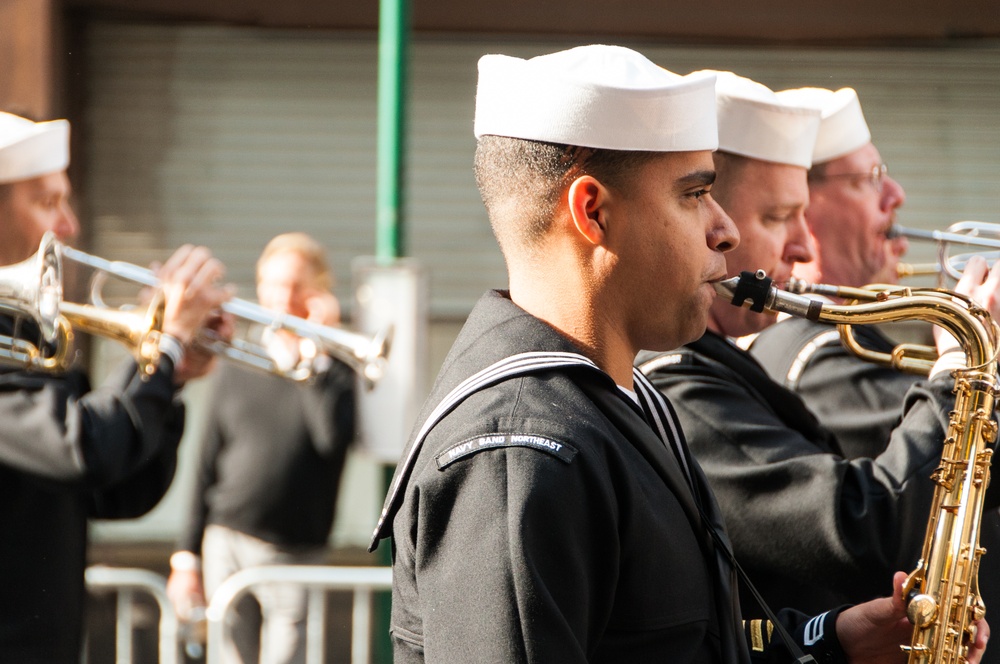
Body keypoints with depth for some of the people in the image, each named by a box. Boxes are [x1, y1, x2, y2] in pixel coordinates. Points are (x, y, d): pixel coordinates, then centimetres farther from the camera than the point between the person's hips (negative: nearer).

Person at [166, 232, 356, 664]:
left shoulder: (333, 369, 5)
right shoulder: (237, 369, 13)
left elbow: (335, 435, -16)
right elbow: (208, 465, 14)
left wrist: (313, 355, -12)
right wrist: (187, 555, 10)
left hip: (294, 552, -3)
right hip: (225, 543, 3)